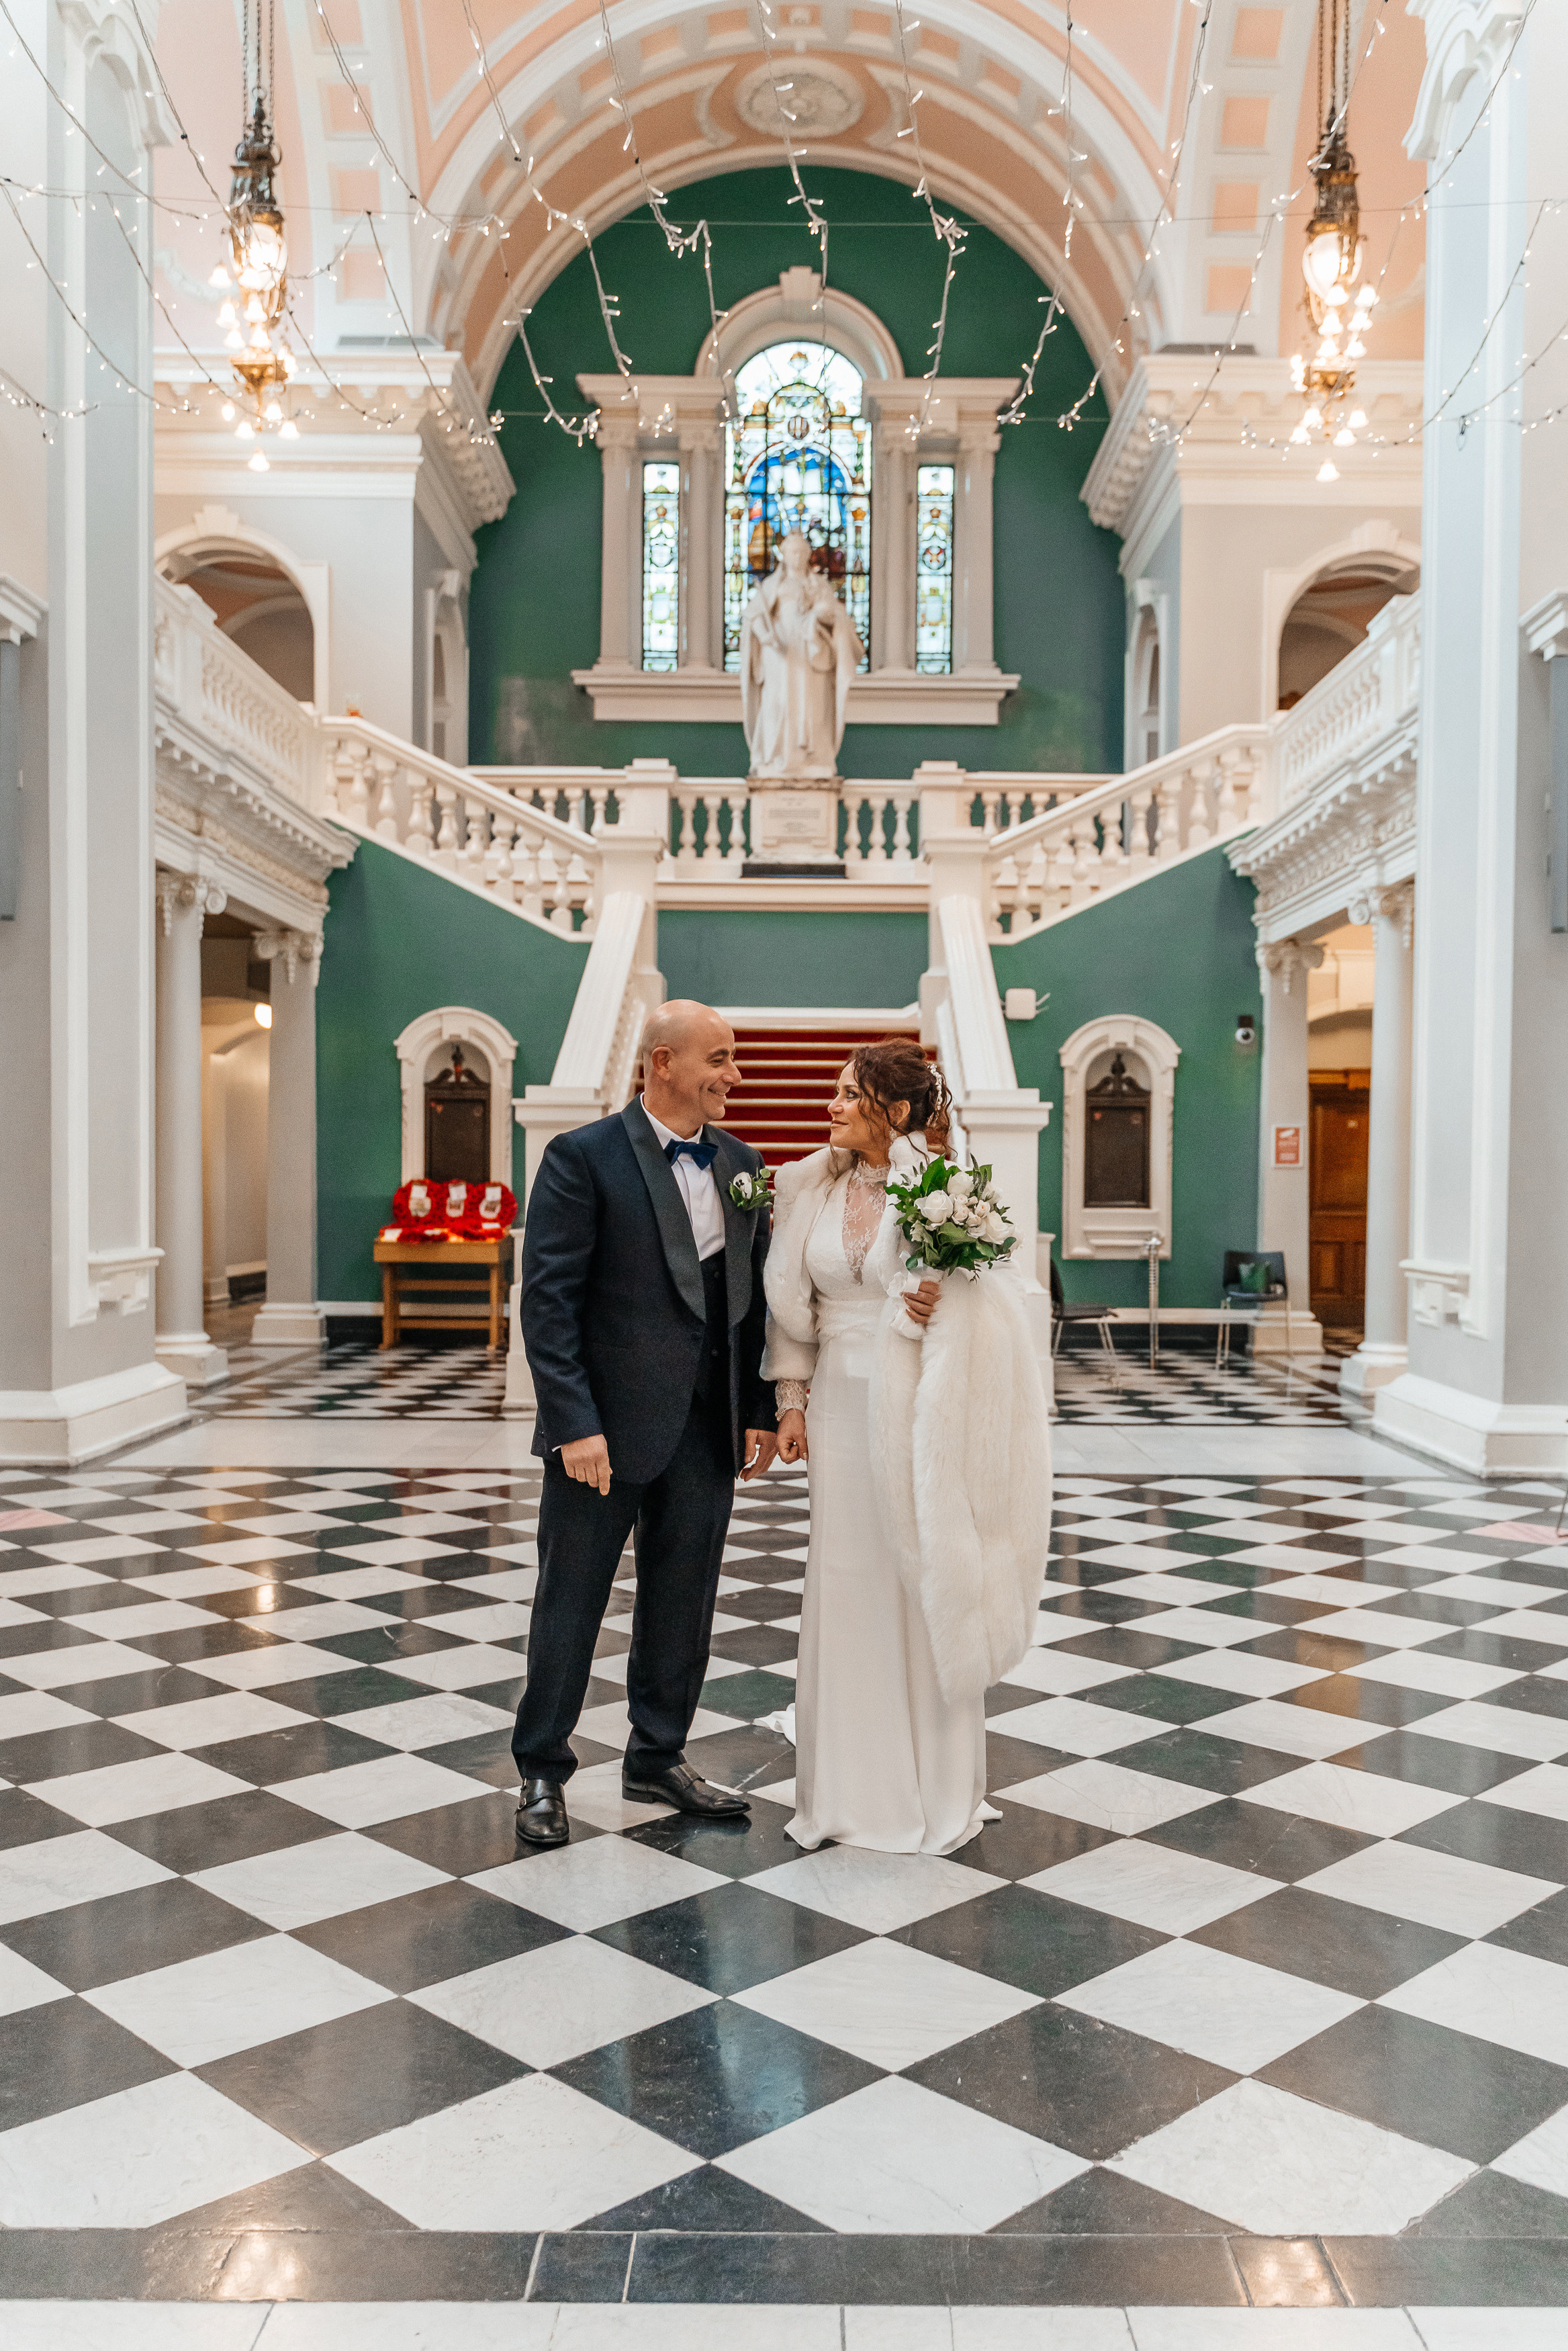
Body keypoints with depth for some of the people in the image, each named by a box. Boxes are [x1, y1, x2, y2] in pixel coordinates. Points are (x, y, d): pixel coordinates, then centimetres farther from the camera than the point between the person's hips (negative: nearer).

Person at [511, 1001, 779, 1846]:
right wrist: (576, 1424, -18)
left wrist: (761, 1411, 7)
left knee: (683, 1602, 15)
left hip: (706, 1428, 6)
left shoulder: (739, 1163, 9)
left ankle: (658, 1759, 33)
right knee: (571, 1602, 8)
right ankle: (543, 1771, 25)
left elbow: (754, 1293, 12)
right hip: (607, 1427, -5)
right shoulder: (584, 1158, -10)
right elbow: (547, 1300, -13)